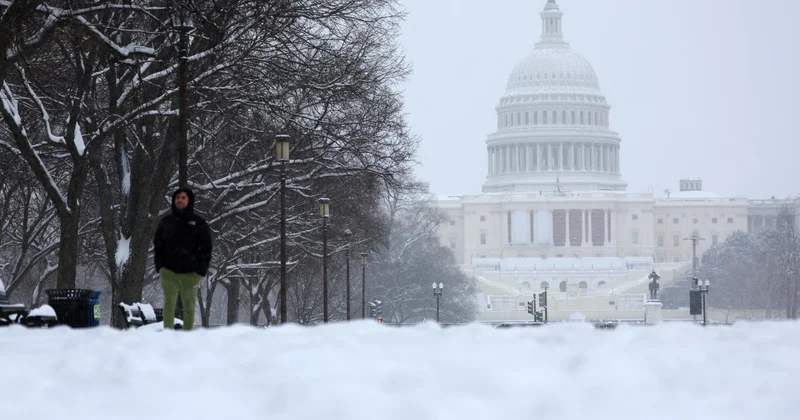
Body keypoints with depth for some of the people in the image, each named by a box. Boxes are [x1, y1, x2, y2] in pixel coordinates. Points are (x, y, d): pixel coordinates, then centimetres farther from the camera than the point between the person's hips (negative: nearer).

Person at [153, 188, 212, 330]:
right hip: (169, 271, 1)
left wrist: (202, 270, -5)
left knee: (189, 306, 4)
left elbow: (206, 248, 3)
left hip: (190, 272, -1)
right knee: (169, 302, -9)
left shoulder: (199, 223, 5)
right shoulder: (166, 222, 10)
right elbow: (158, 245, 13)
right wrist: (159, 265, 2)